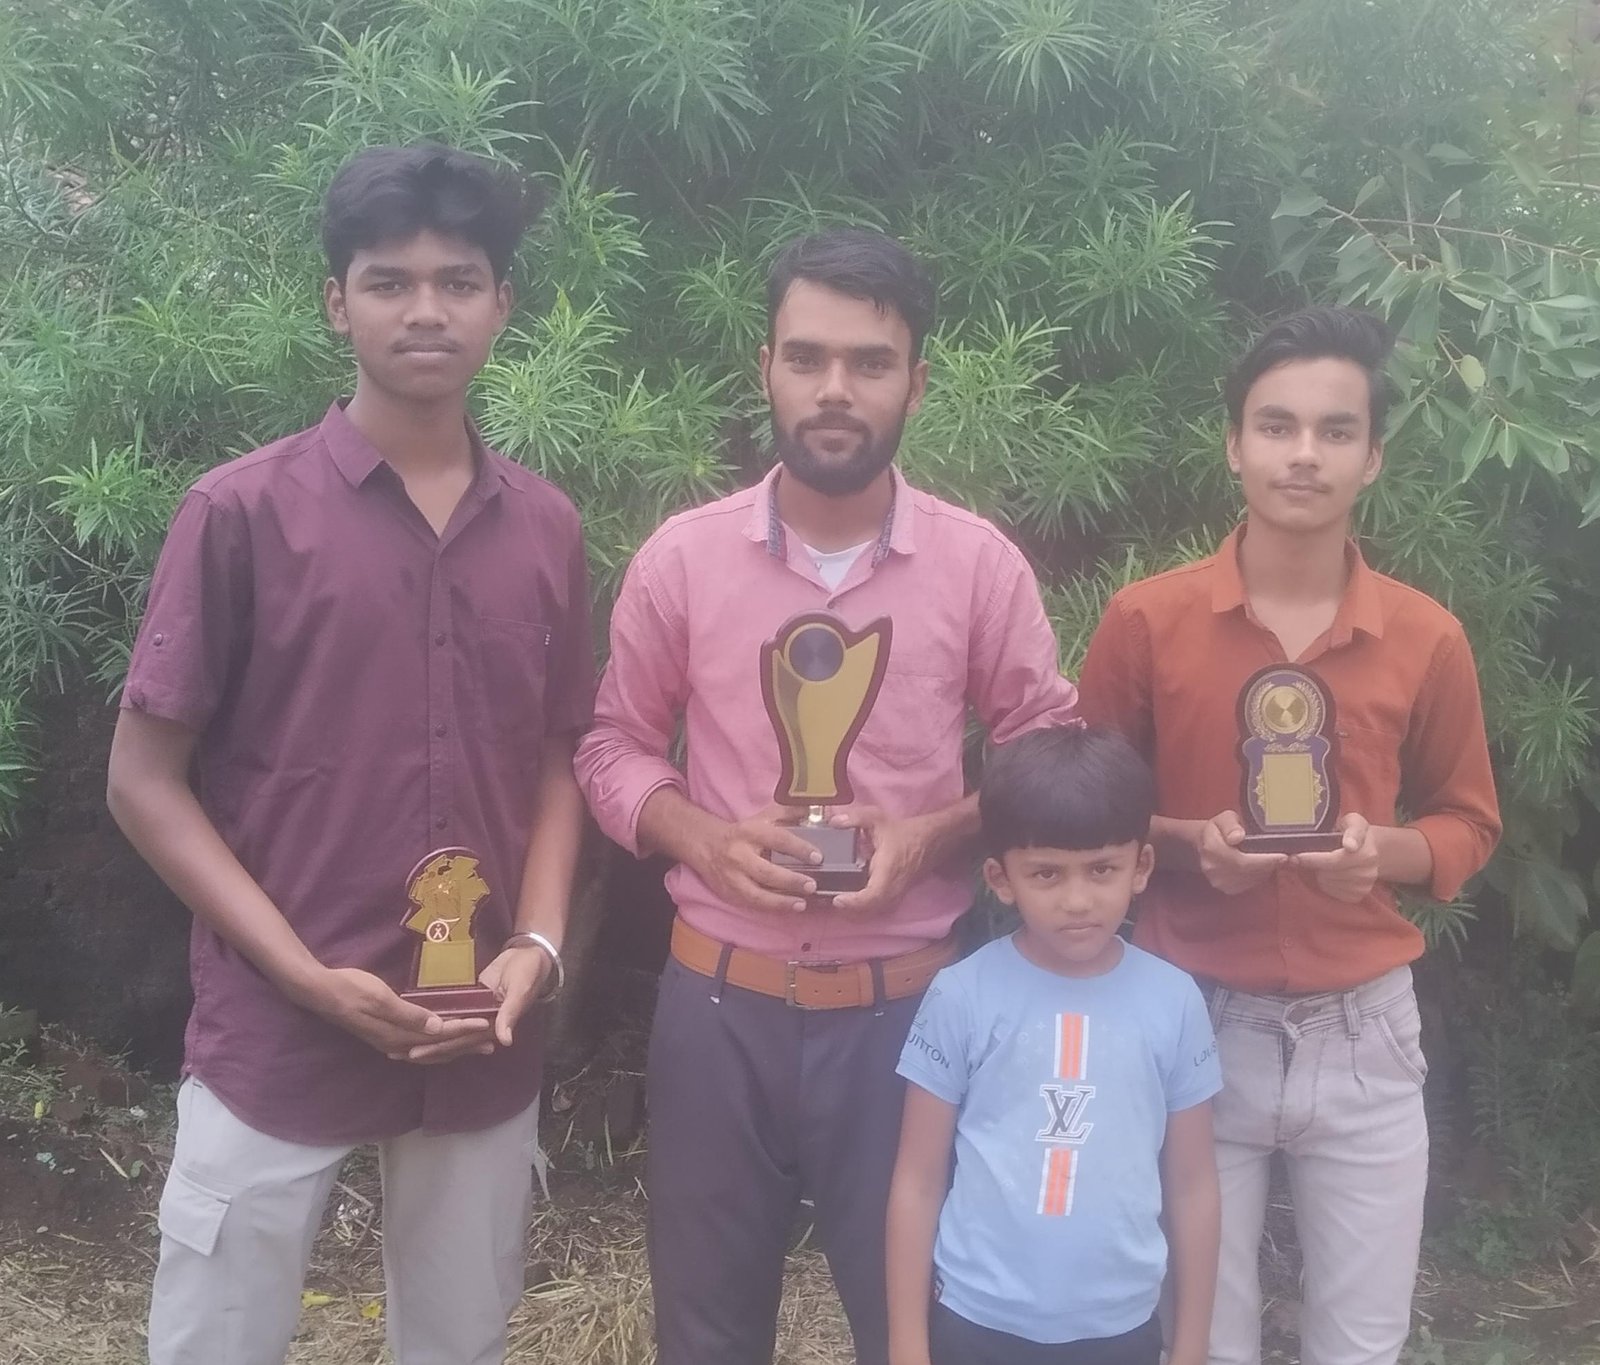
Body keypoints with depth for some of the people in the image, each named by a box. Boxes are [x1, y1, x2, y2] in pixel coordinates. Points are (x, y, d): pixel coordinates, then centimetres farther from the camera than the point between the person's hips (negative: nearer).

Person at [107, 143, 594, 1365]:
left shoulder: (547, 529, 4)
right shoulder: (242, 511, -7)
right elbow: (145, 778, -5)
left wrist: (538, 945, -5)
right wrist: (305, 975, -12)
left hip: (485, 1051, 4)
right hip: (274, 1044, -3)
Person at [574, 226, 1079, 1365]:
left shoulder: (981, 564, -5)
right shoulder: (682, 556, -4)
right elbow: (615, 747, 6)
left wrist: (931, 835, -15)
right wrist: (703, 836, -14)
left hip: (904, 1005, -1)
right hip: (721, 1001, 1)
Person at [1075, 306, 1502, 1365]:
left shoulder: (1427, 638, -2)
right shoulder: (1146, 620, -6)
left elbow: (1470, 822, 9)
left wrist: (1387, 853, -12)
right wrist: (1186, 843, -16)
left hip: (1363, 1032, 2)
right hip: (1194, 1025, -1)